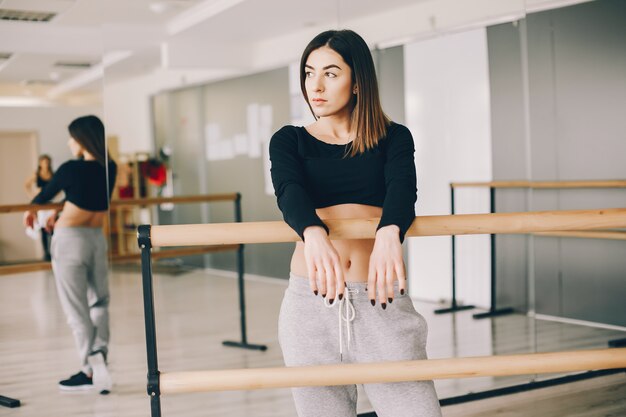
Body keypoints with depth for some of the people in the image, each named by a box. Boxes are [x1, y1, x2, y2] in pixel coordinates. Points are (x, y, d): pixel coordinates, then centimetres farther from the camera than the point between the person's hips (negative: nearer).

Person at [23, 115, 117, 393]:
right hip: (97, 239, 6)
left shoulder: (71, 169, -14)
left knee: (76, 309, 0)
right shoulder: (110, 169, 2)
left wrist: (29, 212, 24)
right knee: (98, 304, 14)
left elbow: (44, 195, 3)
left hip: (70, 241, -5)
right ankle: (100, 362, 8)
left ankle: (92, 368, -2)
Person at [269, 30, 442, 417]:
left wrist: (389, 234, -35)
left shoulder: (393, 138, 8)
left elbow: (402, 189, -12)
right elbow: (289, 191, -11)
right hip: (311, 300, 1)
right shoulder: (289, 141, 9)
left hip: (382, 301, -1)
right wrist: (314, 234, -34)